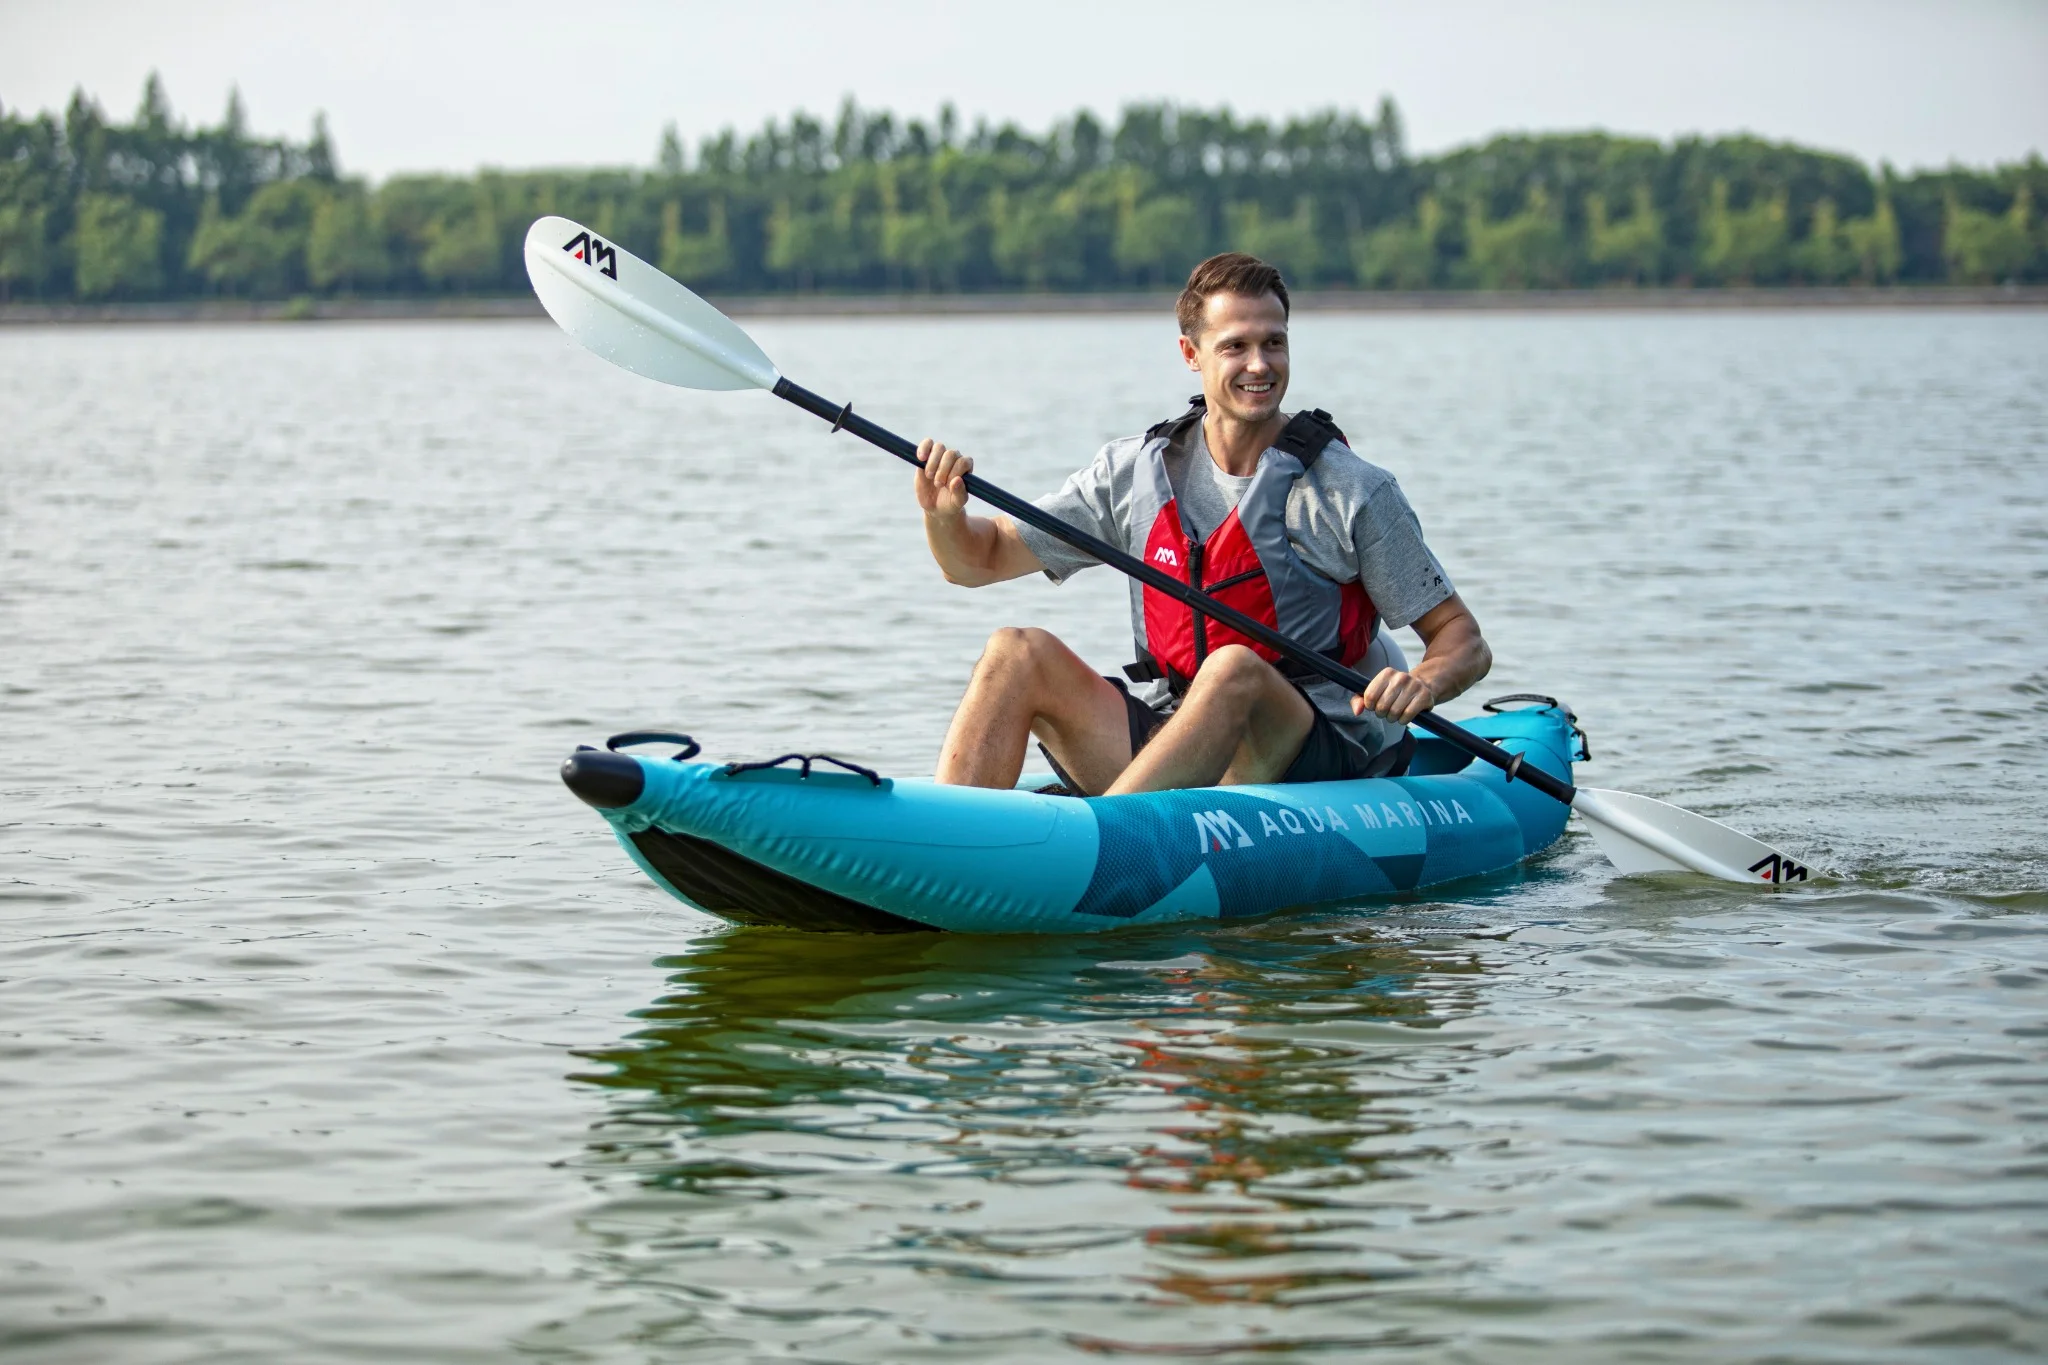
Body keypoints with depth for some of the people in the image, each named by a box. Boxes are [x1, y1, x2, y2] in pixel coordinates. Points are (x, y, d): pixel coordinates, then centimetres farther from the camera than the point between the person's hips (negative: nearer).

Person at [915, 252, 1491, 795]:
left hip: (1321, 768, -4)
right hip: (1166, 748, 4)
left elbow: (1465, 640, -3)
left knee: (1234, 669, -35)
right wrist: (945, 515, -14)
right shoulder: (1136, 471, 4)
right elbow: (978, 561, 9)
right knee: (1018, 653, -13)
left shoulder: (1355, 493, -6)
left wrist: (1422, 685, -26)